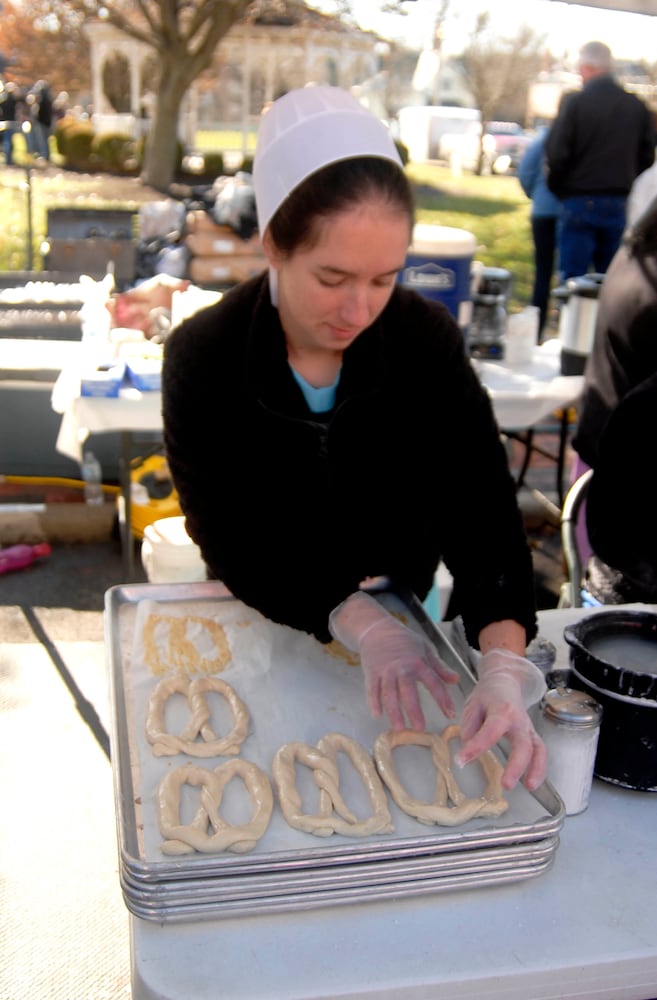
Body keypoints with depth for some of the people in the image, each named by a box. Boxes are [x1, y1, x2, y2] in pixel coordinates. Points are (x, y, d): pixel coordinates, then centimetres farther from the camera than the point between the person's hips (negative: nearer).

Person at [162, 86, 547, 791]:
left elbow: (481, 504, -27)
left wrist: (505, 666, -42)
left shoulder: (427, 341, -21)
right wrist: (358, 625, -38)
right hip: (263, 627, -1)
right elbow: (228, 540, -24)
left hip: (399, 613, 2)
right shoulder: (201, 359, -25)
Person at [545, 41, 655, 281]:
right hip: (620, 205, 4)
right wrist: (627, 188, 18)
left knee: (572, 279, 0)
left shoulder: (574, 103, -8)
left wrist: (557, 187, 6)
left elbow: (556, 153, -10)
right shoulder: (637, 107, 6)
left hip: (581, 202, -4)